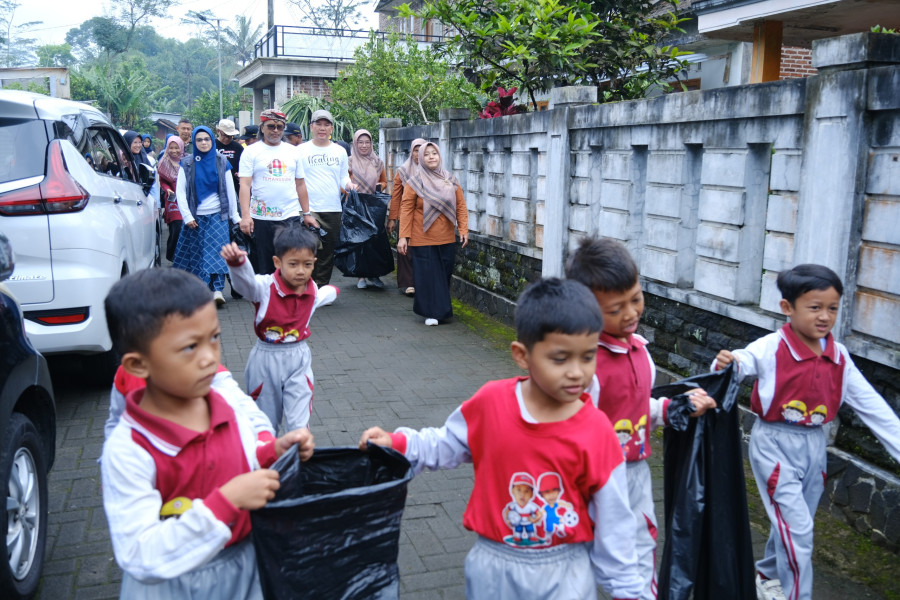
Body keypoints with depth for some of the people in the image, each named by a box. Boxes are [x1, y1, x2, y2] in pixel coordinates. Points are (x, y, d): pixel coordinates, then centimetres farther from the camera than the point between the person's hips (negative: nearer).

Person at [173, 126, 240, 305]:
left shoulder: (221, 162, 4)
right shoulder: (187, 163, 3)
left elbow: (230, 190, 7)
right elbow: (180, 191, 1)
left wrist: (235, 216, 7)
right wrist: (187, 216, -7)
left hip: (217, 215, 0)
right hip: (195, 217, 1)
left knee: (217, 251, -11)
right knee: (196, 253, 5)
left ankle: (217, 289, -15)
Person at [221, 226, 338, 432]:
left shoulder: (313, 290, -3)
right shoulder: (265, 287, -20)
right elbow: (245, 280, -44)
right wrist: (237, 261, -66)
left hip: (298, 359, 2)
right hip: (266, 360, -2)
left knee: (299, 423, -1)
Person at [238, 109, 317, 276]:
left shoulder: (293, 151, 13)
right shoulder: (251, 151, 3)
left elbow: (300, 184, 15)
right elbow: (244, 185, -4)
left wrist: (307, 213, 11)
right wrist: (245, 216, -15)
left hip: (291, 217, 2)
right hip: (260, 218, -2)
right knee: (263, 267, 5)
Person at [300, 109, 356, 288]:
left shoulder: (340, 151, 13)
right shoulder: (301, 150, 4)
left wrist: (349, 184, -7)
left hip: (334, 209, 4)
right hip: (309, 209, -4)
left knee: (328, 253, 9)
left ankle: (321, 288, 20)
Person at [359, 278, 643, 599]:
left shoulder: (596, 432, -17)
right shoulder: (491, 402, -14)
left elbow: (612, 517, -8)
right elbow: (449, 444, 4)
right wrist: (398, 443, -9)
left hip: (565, 572, -1)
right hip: (496, 567, 2)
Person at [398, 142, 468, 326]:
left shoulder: (451, 180, 6)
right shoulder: (415, 182, -3)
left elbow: (461, 206, 5)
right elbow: (406, 209, -6)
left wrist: (463, 229, -4)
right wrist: (403, 236, -11)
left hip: (446, 239, 3)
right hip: (423, 240, -3)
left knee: (444, 275, 9)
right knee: (427, 276, -2)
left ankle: (442, 309, 26)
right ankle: (431, 312, 9)